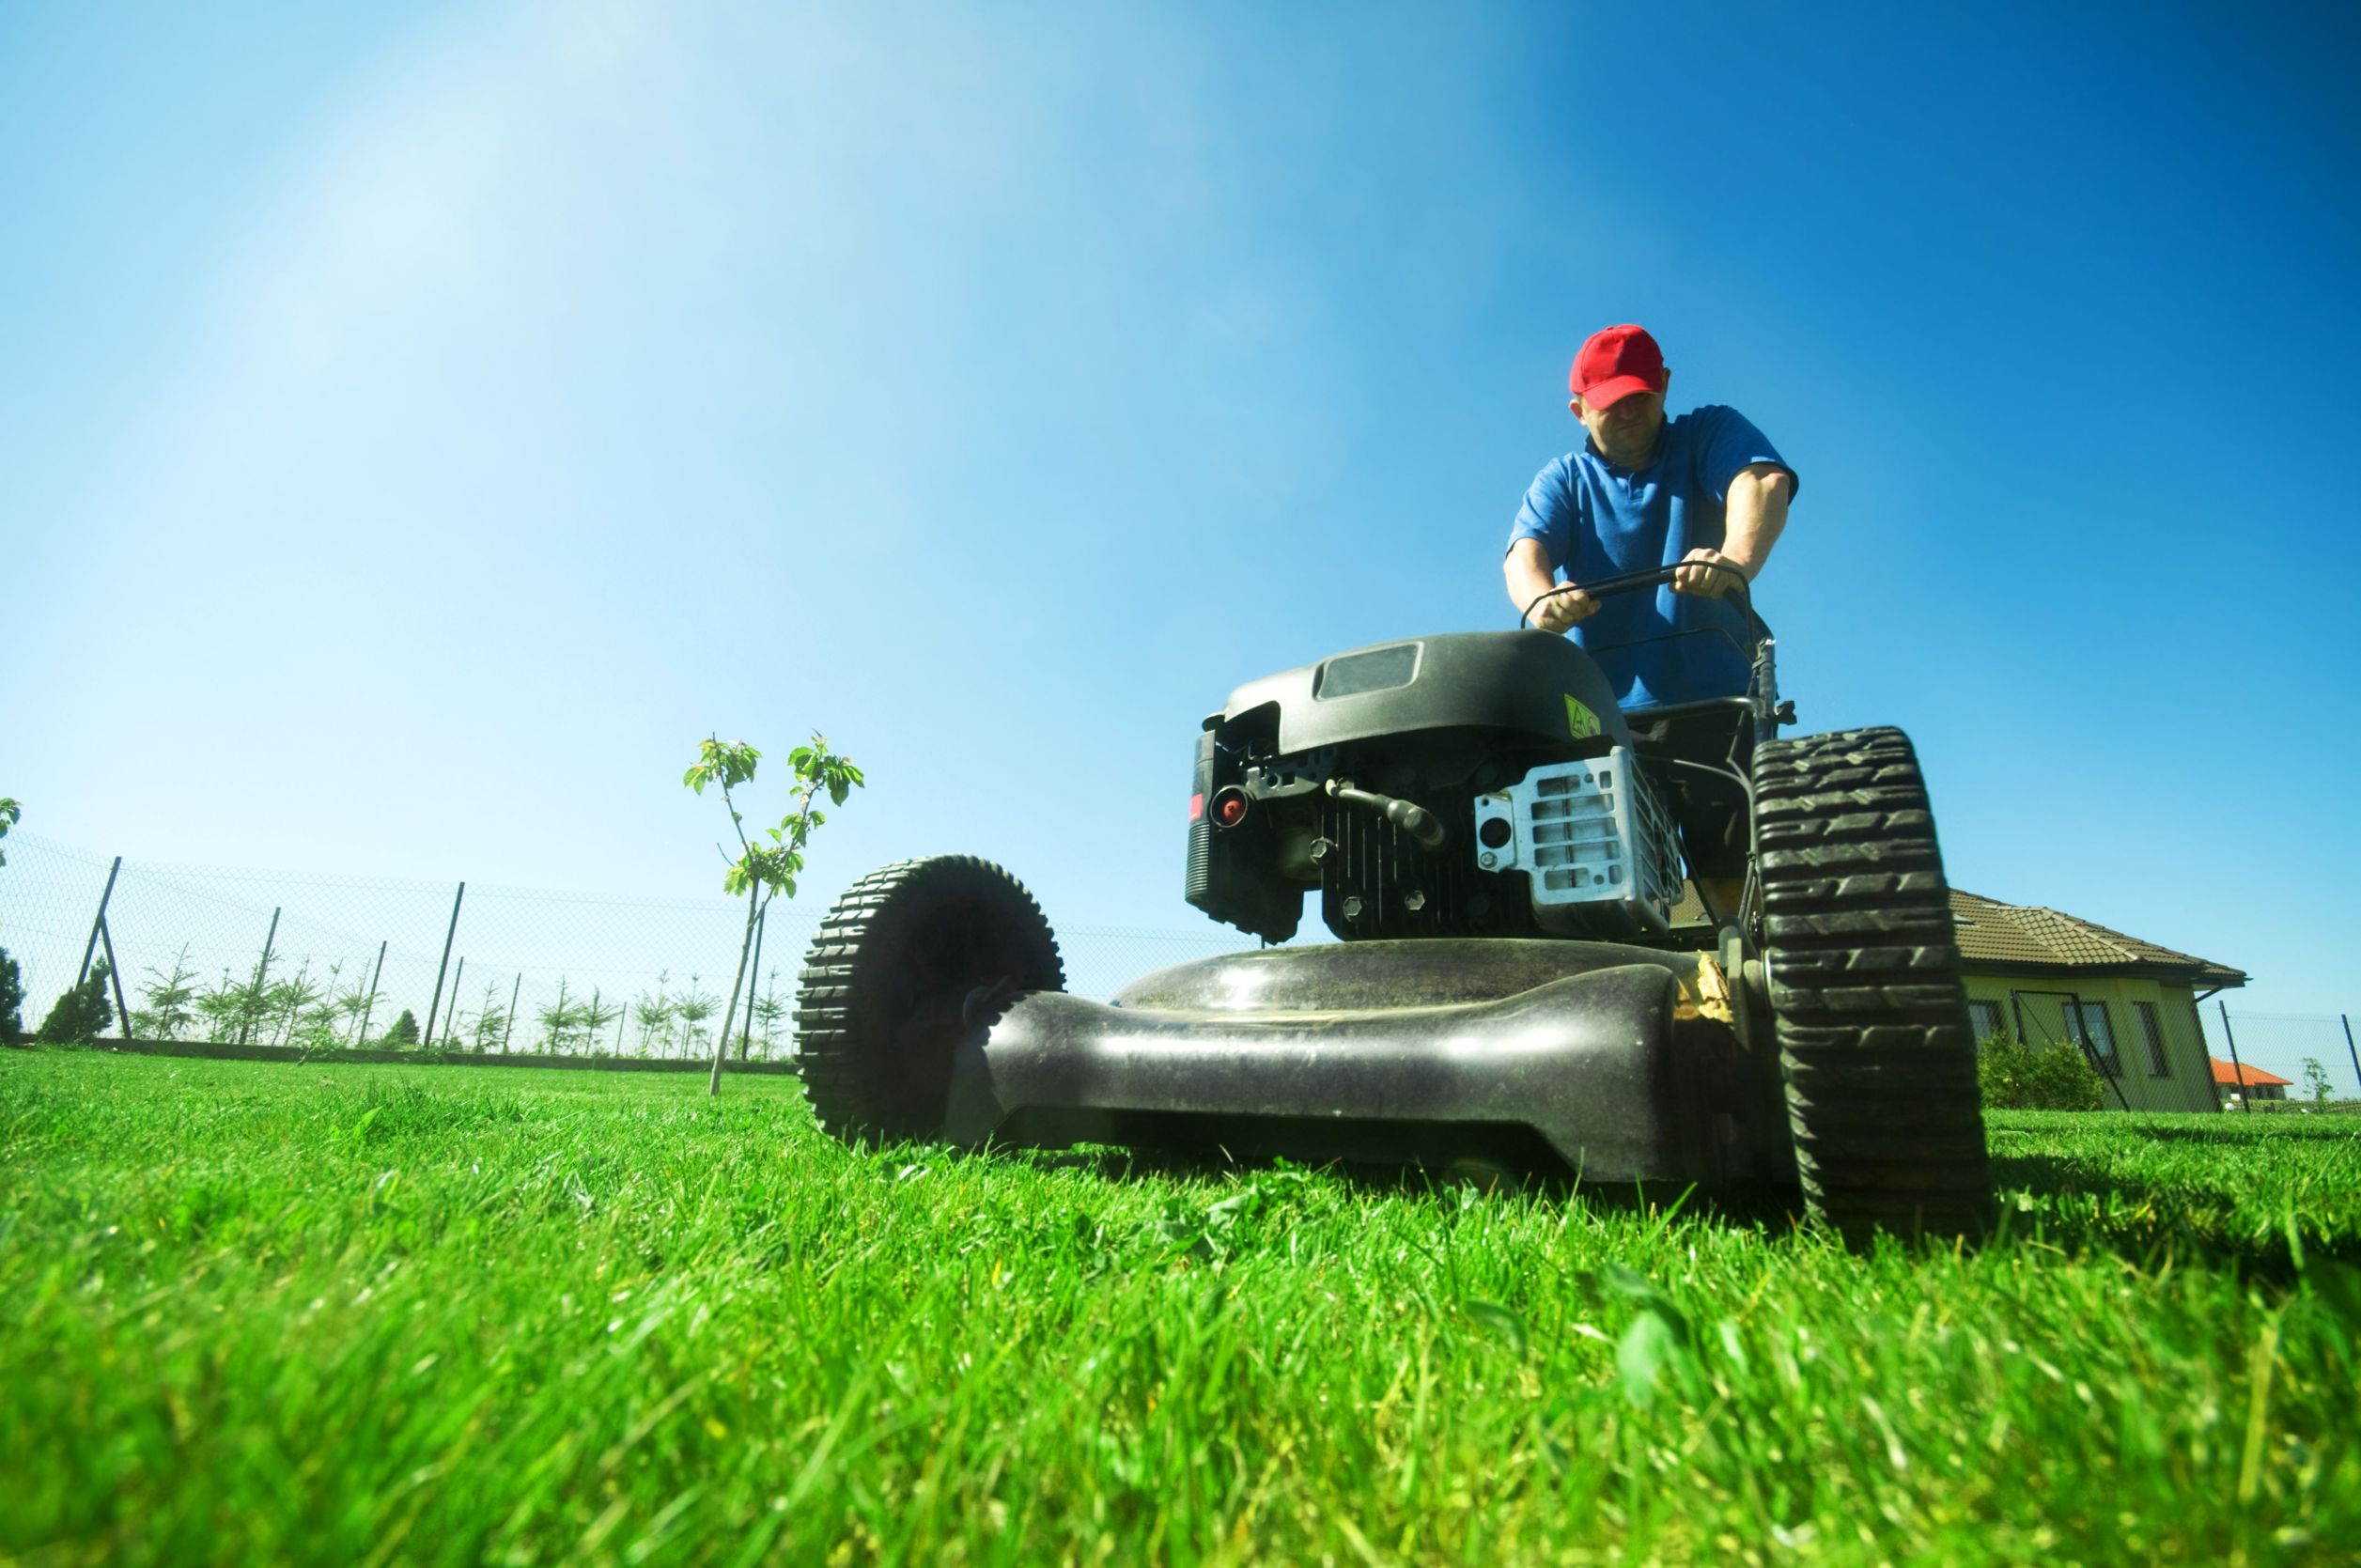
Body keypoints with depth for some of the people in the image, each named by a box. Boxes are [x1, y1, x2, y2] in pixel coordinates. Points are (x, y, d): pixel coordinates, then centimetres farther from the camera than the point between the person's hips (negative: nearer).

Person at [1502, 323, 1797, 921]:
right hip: (1603, 714, 1)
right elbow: (1525, 553, -5)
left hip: (1711, 705, -1)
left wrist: (1737, 556, -34)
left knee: (1735, 881, -6)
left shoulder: (1708, 435, 12)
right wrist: (1543, 599, -30)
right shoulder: (1562, 481, 16)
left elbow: (1763, 480, -10)